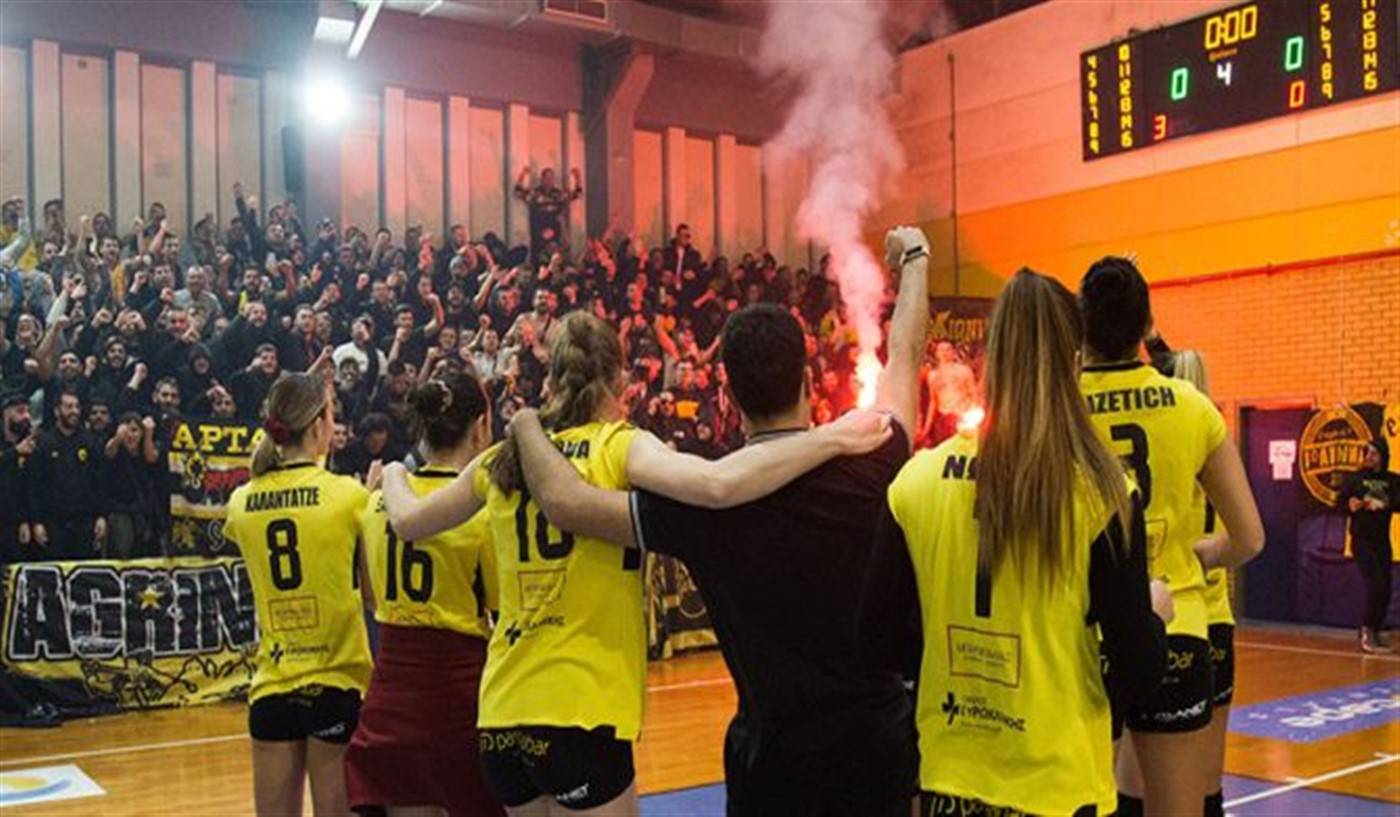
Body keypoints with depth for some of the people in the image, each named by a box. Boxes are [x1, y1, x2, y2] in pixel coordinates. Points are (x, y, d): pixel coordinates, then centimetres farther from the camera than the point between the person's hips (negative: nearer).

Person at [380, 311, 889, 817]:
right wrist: (830, 438, -21)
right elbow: (717, 485, -26)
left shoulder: (503, 460, 8)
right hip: (578, 712, -6)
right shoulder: (619, 447, -6)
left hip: (502, 714, 6)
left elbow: (406, 521, 22)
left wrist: (394, 475, 42)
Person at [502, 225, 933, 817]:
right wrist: (914, 260, 26)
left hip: (776, 751, -2)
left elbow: (564, 501, -13)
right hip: (882, 736, 3)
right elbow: (903, 358, 9)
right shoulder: (870, 466, -9)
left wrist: (526, 426, 7)